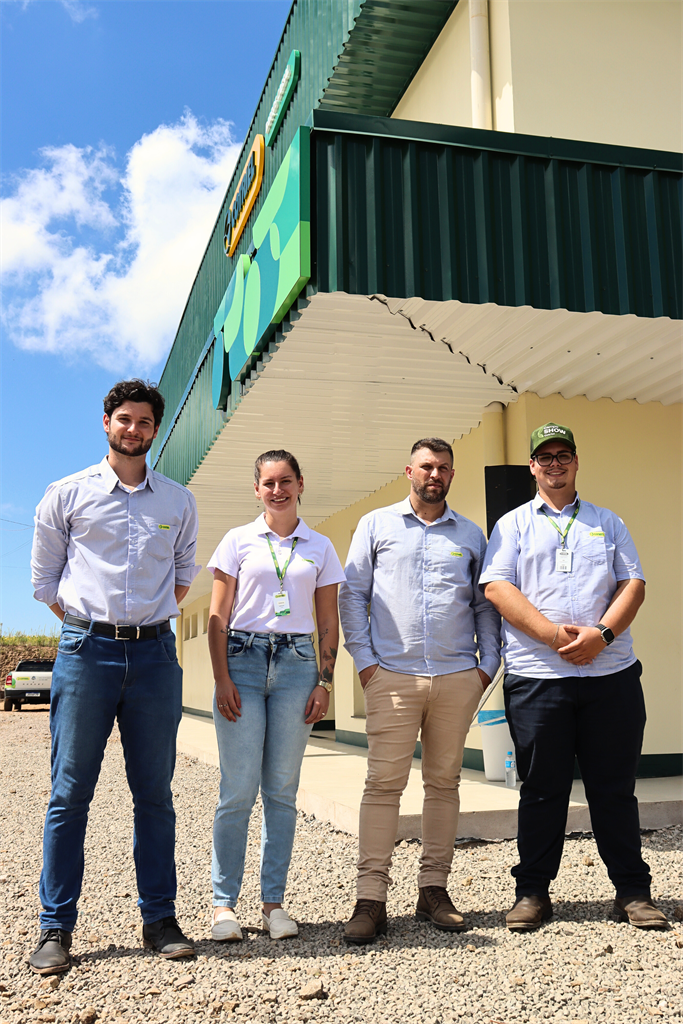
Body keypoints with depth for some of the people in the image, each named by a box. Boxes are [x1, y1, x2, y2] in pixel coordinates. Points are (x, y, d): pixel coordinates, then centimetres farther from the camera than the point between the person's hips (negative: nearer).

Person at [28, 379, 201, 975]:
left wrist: (151, 618, 11)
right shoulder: (66, 495, 6)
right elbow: (44, 577, 10)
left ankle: (160, 919, 16)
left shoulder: (178, 502, 12)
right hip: (86, 651, -1)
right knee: (70, 792, 1)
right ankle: (56, 928, 11)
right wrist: (86, 626, 3)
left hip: (154, 653, 2)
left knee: (155, 792, 6)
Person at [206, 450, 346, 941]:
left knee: (282, 790, 5)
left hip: (297, 664, 2)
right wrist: (222, 678, -6)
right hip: (243, 660, -1)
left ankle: (274, 901, 15)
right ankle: (224, 903, 7)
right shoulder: (238, 540, 7)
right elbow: (218, 616, 3)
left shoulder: (320, 548, 12)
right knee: (239, 789, -4)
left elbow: (328, 623, 11)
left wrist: (325, 682, 2)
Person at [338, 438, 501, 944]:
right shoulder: (376, 524, 9)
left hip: (458, 676, 3)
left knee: (445, 782, 7)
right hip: (392, 675, -2)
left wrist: (489, 663, 6)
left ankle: (434, 888, 18)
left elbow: (485, 604, 17)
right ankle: (371, 897, 1)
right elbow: (352, 593, 6)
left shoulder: (471, 535, 15)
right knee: (384, 783, -5)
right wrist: (364, 659, -2)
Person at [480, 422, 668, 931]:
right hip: (537, 675, -1)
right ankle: (533, 892, 18)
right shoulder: (513, 524, 10)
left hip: (611, 672, 2)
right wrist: (554, 634, -14)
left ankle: (633, 890, 20)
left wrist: (601, 633, -12)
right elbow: (497, 587, -3)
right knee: (542, 789, 6)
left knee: (616, 787, 7)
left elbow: (634, 584, 6)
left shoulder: (608, 523, 16)